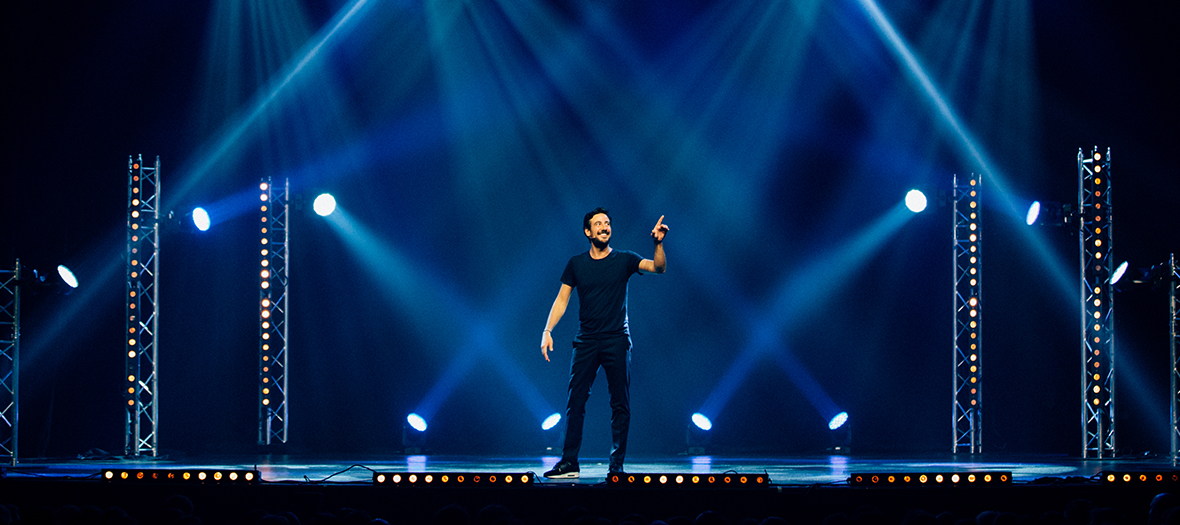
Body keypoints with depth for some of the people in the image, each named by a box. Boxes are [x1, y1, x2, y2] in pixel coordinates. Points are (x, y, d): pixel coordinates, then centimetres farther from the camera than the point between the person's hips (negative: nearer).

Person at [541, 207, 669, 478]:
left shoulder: (624, 260, 2)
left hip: (617, 341, -1)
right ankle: (569, 463, 4)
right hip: (586, 342, 1)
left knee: (620, 405, -1)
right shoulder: (576, 264, 6)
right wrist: (547, 331, -3)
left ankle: (617, 465, 5)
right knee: (575, 402, -2)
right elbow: (562, 299, 8)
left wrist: (658, 243, -29)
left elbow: (658, 267, -11)